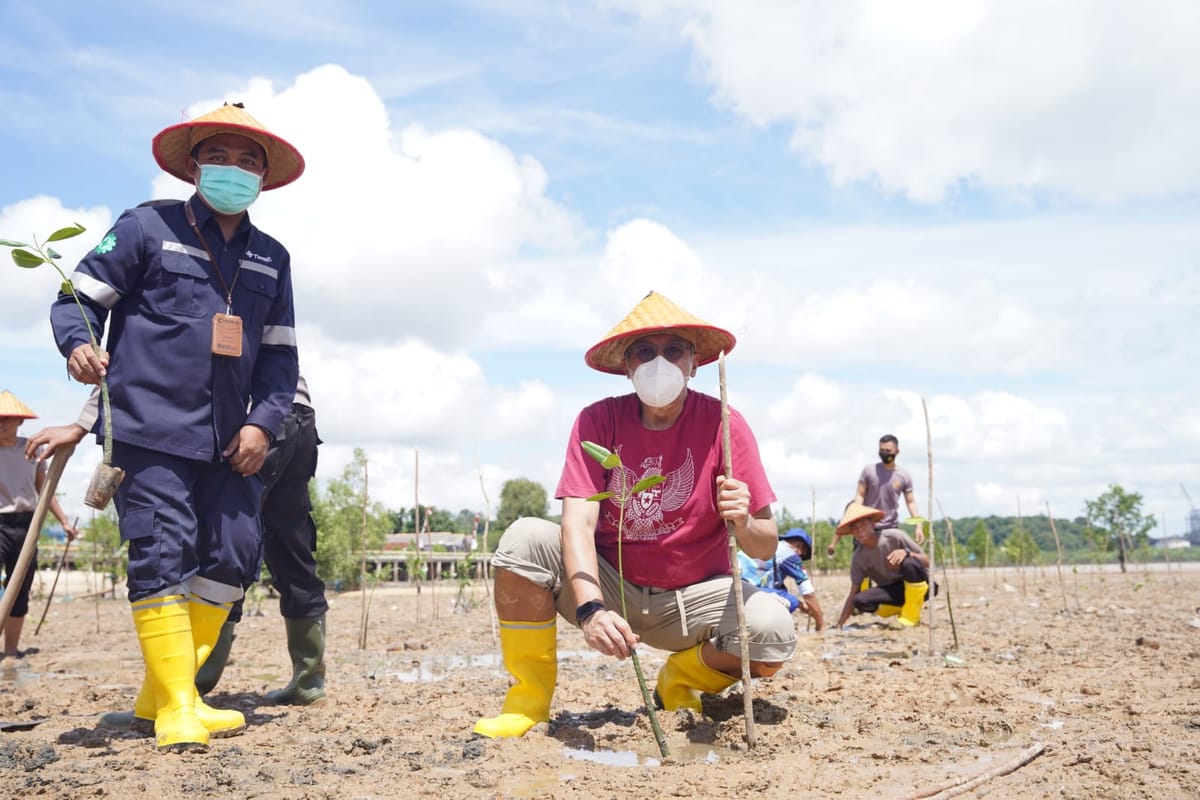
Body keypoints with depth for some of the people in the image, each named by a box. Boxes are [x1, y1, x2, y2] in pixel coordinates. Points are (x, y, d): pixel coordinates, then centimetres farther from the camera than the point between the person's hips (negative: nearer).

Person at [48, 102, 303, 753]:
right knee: (162, 556, -8)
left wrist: (263, 423, 2)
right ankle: (176, 710, 1)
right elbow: (79, 297, 3)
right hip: (149, 429, -5)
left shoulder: (271, 259, 16)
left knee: (235, 554, 2)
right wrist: (78, 344, -19)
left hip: (229, 441, 5)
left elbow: (280, 354, 15)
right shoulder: (148, 228, 4)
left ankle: (162, 691, 18)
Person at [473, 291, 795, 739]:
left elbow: (766, 547, -12)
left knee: (773, 632, -28)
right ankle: (530, 695, -5)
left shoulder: (722, 424, -12)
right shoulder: (598, 421, -10)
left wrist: (743, 524, -36)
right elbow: (578, 523, -22)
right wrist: (591, 608, -39)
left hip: (692, 598, 0)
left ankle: (682, 680, 7)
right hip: (608, 586, 0)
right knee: (525, 539, -26)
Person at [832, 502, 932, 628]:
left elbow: (927, 561, -12)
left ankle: (911, 615, -16)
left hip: (919, 586, -3)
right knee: (861, 601, -27)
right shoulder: (858, 558, -8)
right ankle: (902, 609, 0)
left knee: (910, 563, -35)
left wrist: (906, 553, -33)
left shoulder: (894, 537, -17)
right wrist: (839, 625, -13)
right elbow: (853, 595, -5)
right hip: (891, 591, 3)